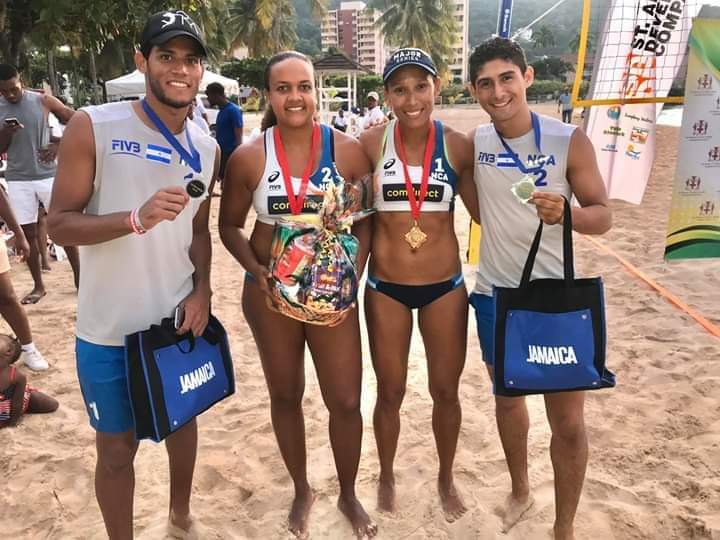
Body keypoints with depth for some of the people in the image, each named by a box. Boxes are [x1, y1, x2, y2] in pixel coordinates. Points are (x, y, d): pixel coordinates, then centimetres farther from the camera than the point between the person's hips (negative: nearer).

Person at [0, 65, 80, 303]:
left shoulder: (43, 101, -3)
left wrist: (58, 145, -8)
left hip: (48, 175, -2)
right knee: (27, 233, 5)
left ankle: (79, 278, 12)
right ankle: (38, 286, 16)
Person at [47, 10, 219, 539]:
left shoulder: (207, 149, 1)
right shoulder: (92, 127, -13)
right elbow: (59, 223, -14)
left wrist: (202, 290, -5)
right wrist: (137, 218, -30)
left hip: (182, 319, 5)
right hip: (111, 330, -4)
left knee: (183, 419, 22)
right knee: (117, 446, 11)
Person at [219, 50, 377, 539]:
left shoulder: (348, 150, -8)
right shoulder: (248, 158, -8)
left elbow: (365, 218, 0)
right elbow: (230, 226, 2)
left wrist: (353, 272, -12)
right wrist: (256, 269, -14)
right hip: (270, 292, 1)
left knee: (346, 401, 6)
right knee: (285, 395, 17)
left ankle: (349, 494, 34)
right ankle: (302, 489, 41)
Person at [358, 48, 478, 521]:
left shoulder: (458, 145, -6)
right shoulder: (371, 144, -8)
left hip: (445, 286, 1)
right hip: (385, 288, 0)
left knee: (446, 390, 14)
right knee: (391, 392, 14)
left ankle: (447, 477, 41)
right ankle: (387, 477, 41)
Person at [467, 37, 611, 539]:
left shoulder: (570, 140, -12)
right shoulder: (474, 141, -4)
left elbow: (603, 215, -9)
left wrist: (565, 214, -30)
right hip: (495, 295, 3)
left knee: (568, 420, 3)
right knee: (507, 398, 19)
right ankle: (520, 490, 45)